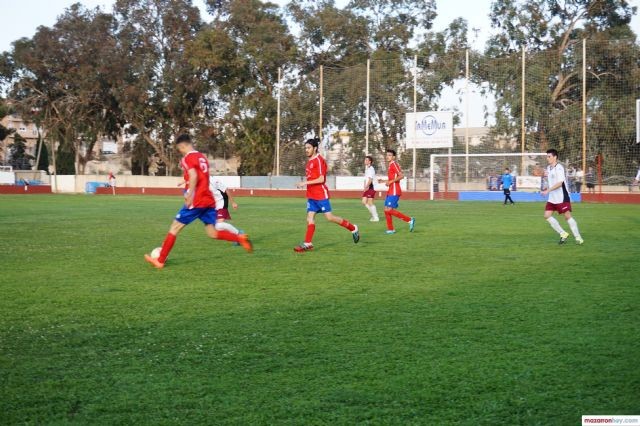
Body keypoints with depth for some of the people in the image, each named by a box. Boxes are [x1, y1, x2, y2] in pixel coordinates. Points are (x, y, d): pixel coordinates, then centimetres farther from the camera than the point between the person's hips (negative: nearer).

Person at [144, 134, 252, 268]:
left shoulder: (188, 158, -7)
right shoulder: (202, 157, 18)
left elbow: (193, 176, -23)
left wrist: (190, 195, -23)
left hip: (196, 201, -7)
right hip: (209, 201, 7)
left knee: (174, 227, 1)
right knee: (213, 233, 9)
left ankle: (160, 261, 4)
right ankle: (240, 238, -10)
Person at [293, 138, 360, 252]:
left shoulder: (319, 160, -13)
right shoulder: (310, 161, 14)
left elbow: (321, 179, -20)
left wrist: (306, 183, -21)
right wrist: (304, 183, 11)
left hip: (321, 195, -8)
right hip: (311, 195, 8)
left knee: (329, 217, -5)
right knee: (310, 218, 1)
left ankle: (353, 228, 12)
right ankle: (308, 243, -1)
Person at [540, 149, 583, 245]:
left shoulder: (559, 168, -15)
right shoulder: (549, 168, 12)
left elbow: (559, 183, -23)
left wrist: (547, 190, -26)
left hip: (562, 197, -8)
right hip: (552, 198, 8)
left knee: (567, 216, -7)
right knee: (547, 215, -1)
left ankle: (578, 237, 4)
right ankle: (563, 234, 8)